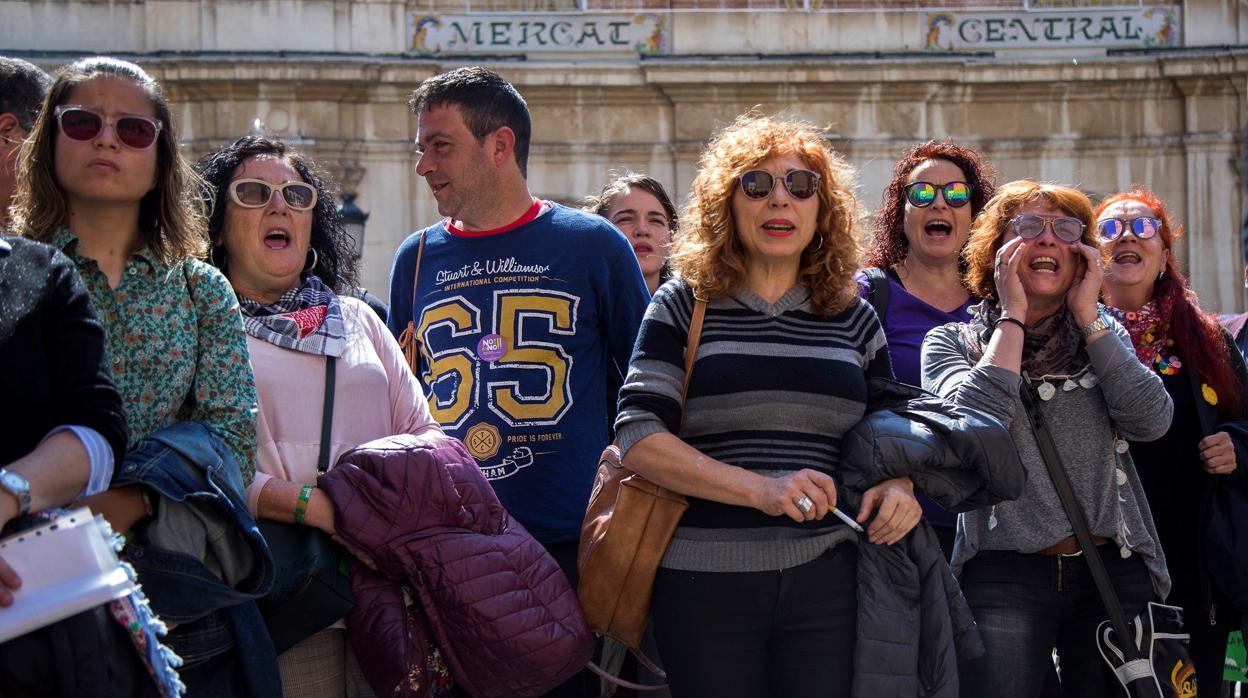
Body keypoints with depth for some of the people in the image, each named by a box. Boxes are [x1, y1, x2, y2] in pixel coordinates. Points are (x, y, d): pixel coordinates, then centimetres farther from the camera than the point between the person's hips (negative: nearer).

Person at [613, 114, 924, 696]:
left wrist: (898, 485, -3)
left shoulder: (853, 316, 11)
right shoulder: (685, 305, 2)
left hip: (826, 580, 2)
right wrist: (759, 489, -20)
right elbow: (638, 437, -8)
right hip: (703, 581, -2)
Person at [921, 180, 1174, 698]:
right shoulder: (952, 342, 4)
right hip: (1005, 576, -3)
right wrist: (1013, 315, -9)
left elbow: (1151, 421, -6)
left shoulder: (1103, 335, 12)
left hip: (1115, 574, 3)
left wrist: (1087, 315, -5)